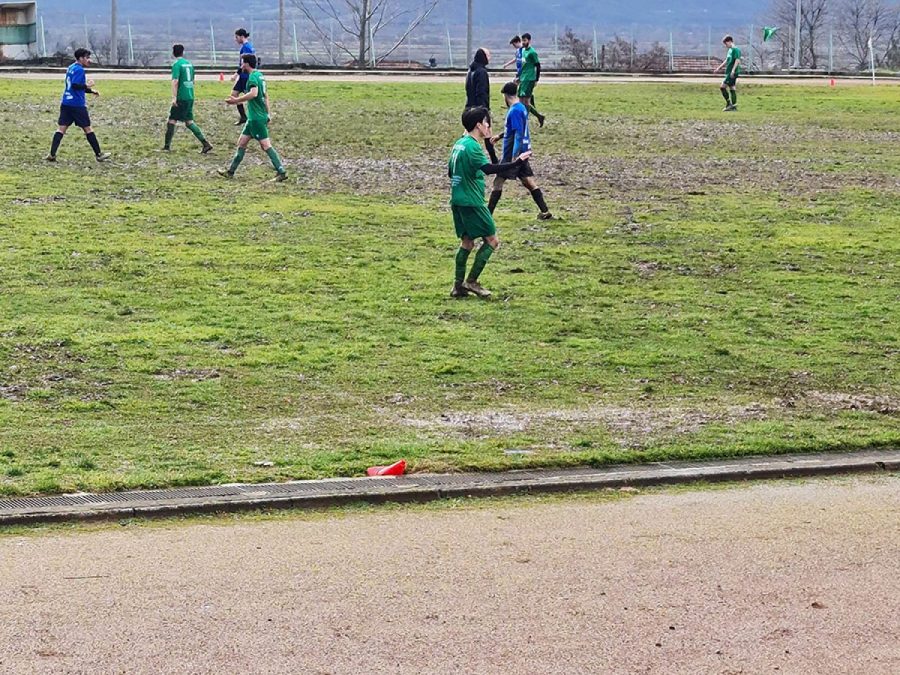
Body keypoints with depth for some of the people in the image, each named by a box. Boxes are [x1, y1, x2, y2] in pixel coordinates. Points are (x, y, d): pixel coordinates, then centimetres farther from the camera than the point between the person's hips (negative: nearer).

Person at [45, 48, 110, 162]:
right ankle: (99, 155, 10)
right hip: (77, 104, -8)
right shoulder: (79, 70, -12)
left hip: (66, 103, 8)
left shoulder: (71, 68, 17)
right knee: (88, 129, 2)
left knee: (61, 128, 2)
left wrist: (91, 91, 24)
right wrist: (87, 85, -12)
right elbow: (75, 85, -24)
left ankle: (52, 154, -8)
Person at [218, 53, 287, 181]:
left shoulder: (253, 77, -14)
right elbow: (265, 96, 20)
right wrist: (267, 115, 24)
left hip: (257, 118, -10)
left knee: (266, 145, -9)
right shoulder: (260, 75, 15)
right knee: (241, 143, 14)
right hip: (253, 118, 10)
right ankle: (230, 171, 20)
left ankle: (282, 172, -9)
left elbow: (253, 93, -31)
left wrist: (236, 100, -23)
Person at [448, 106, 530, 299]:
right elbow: (488, 168, -30)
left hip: (458, 201, 9)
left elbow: (450, 172, 20)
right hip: (472, 202, -9)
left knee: (467, 242, 14)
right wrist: (516, 163, -33)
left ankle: (459, 286, 13)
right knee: (492, 241, -2)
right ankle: (471, 281, -1)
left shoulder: (459, 144, 12)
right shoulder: (472, 146, -17)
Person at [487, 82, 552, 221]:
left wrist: (515, 156, -27)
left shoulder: (514, 111, -17)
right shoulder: (521, 107, 11)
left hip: (512, 153, -9)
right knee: (529, 182, 10)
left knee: (498, 181, -3)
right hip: (524, 151, 9)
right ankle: (545, 211, 7)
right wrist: (500, 136, 37)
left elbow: (519, 134, -23)